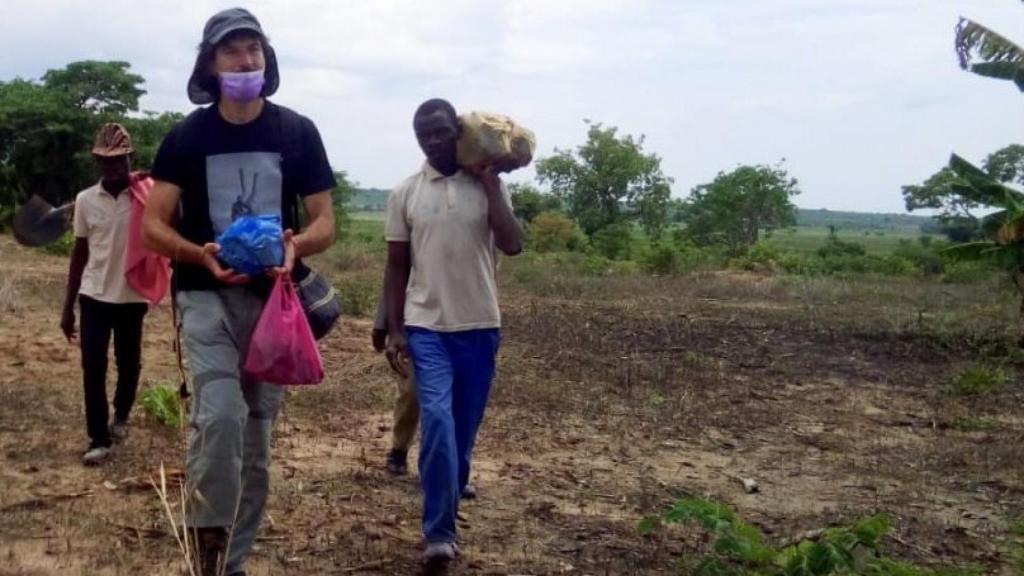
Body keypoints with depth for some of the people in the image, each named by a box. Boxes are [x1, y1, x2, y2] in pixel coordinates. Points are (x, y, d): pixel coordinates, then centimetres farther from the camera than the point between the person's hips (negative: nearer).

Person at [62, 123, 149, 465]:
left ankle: (121, 415, 39)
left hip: (132, 297, -1)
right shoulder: (85, 200, 1)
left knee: (129, 363, 12)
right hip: (94, 297, 1)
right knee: (92, 369, 0)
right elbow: (79, 253, 7)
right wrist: (68, 306, 8)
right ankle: (99, 440, 9)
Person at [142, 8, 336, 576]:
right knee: (220, 414, -24)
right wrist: (202, 254, -22)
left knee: (256, 434, 9)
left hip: (273, 300, 2)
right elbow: (153, 225, -1)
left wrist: (295, 245, -22)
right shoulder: (187, 135, -1)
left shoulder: (297, 133, 0)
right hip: (207, 296, -2)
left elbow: (325, 223, 1)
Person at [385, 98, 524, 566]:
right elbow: (397, 266, 6)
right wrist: (394, 330, -1)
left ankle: (445, 512, 27)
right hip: (427, 327, -1)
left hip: (479, 326, 1)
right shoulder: (405, 194, 3)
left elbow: (513, 244, -13)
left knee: (464, 429, 9)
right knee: (437, 420, -17)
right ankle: (439, 532, -12)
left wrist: (490, 181, -10)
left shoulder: (488, 187, 2)